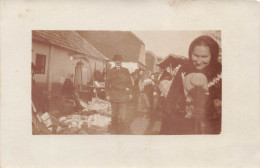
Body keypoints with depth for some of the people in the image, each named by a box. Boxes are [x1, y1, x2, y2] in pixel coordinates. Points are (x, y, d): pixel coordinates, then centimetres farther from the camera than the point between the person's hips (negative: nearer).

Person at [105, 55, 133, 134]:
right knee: (114, 114, 8)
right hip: (114, 95, 1)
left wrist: (130, 93, 8)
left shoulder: (126, 71, 10)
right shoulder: (111, 71, 9)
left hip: (124, 96, -1)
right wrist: (107, 94, 3)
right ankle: (114, 129, 19)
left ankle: (122, 129, -1)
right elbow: (107, 83, 8)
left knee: (123, 114, -8)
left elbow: (129, 82, 12)